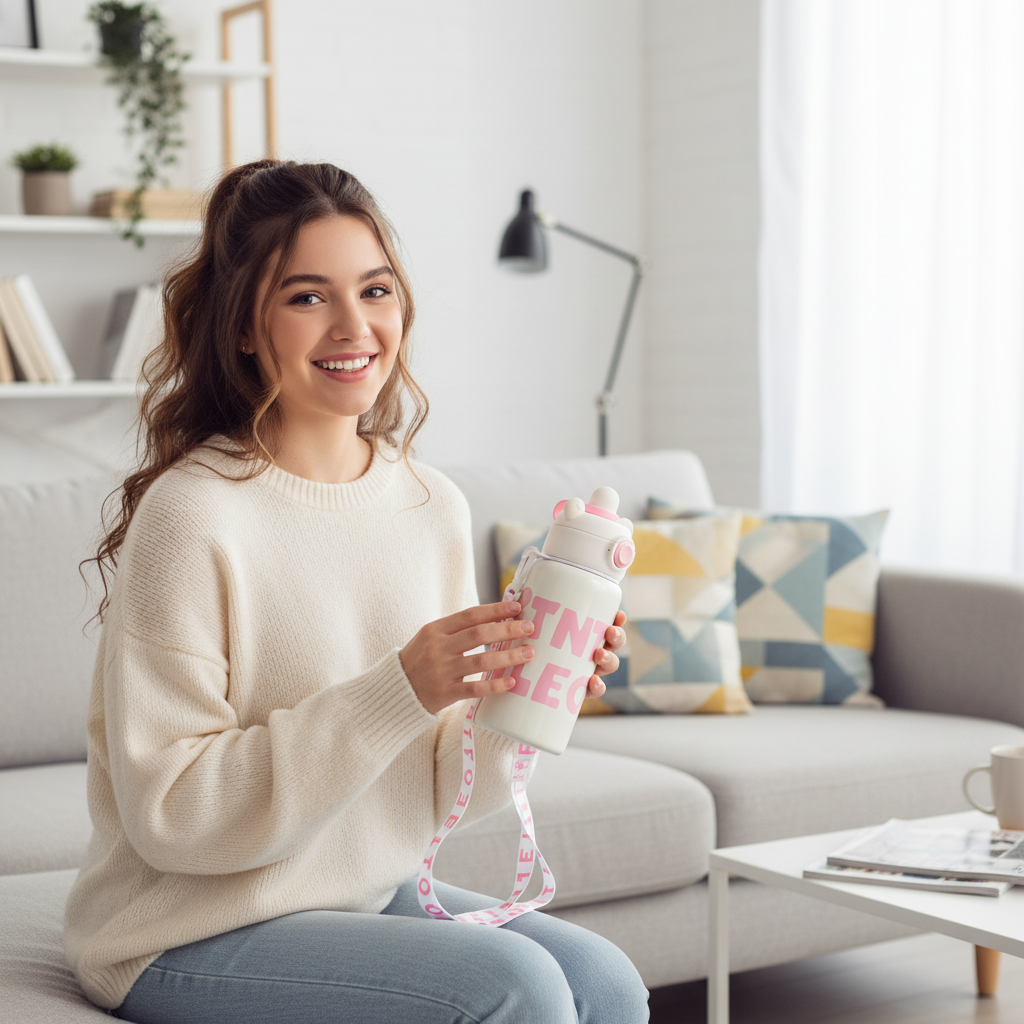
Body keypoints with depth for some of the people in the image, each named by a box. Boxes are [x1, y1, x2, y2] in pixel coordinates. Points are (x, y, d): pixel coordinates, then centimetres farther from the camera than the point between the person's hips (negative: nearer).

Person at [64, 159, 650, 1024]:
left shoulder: (433, 506, 2)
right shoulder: (191, 516, -18)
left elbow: (439, 792, 6)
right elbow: (171, 812, -21)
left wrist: (522, 693, -15)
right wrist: (399, 693, -27)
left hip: (376, 896, 6)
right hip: (192, 941, -6)